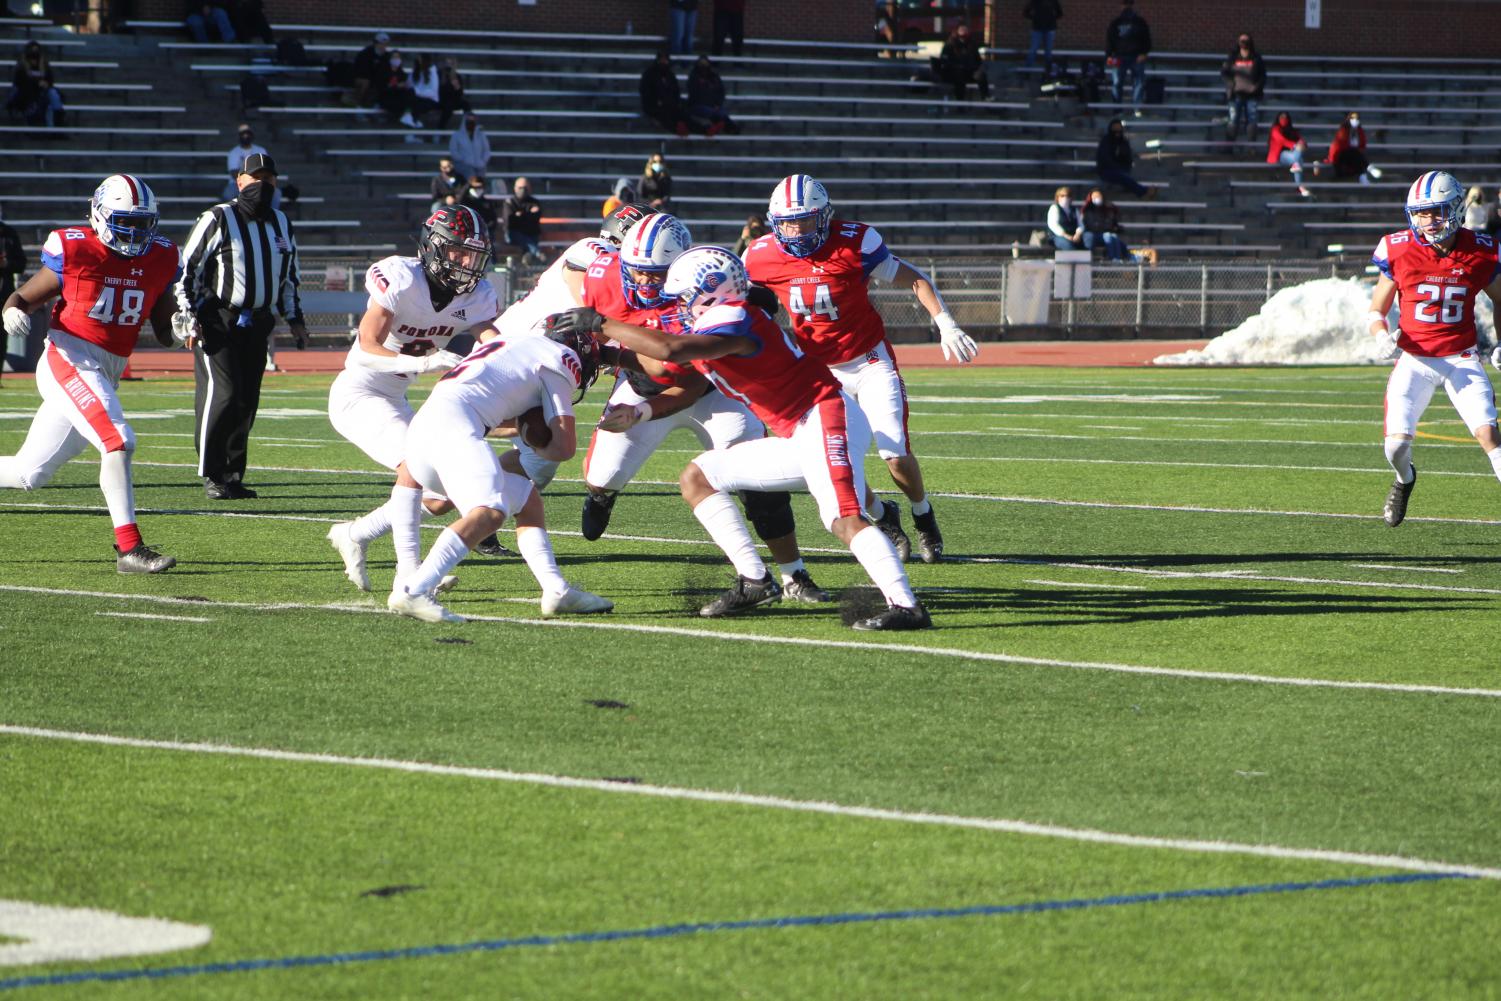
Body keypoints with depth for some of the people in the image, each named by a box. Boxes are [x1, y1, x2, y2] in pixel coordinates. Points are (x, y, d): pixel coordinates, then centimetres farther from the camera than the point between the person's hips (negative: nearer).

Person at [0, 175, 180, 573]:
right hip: (70, 360, -7)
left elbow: (163, 329, 14)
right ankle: (129, 548, -21)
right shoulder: (75, 251, -7)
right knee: (118, 441, -23)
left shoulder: (159, 260, 7)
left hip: (106, 375, 7)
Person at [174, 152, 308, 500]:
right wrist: (189, 318, -12)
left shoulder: (280, 224, 13)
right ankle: (212, 477, -10)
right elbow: (188, 269, -6)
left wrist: (294, 318, 17)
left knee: (247, 402, 5)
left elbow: (289, 276, 24)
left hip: (256, 324, 6)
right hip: (217, 323, -6)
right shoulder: (217, 220, -7)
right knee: (222, 393, -16)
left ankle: (232, 475, 13)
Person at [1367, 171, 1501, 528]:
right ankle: (1405, 479, 29)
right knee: (1396, 445, -8)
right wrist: (1383, 333, -18)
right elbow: (1376, 310, 4)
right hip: (1415, 360, 0)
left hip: (1461, 360, 0)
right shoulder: (1400, 251, -7)